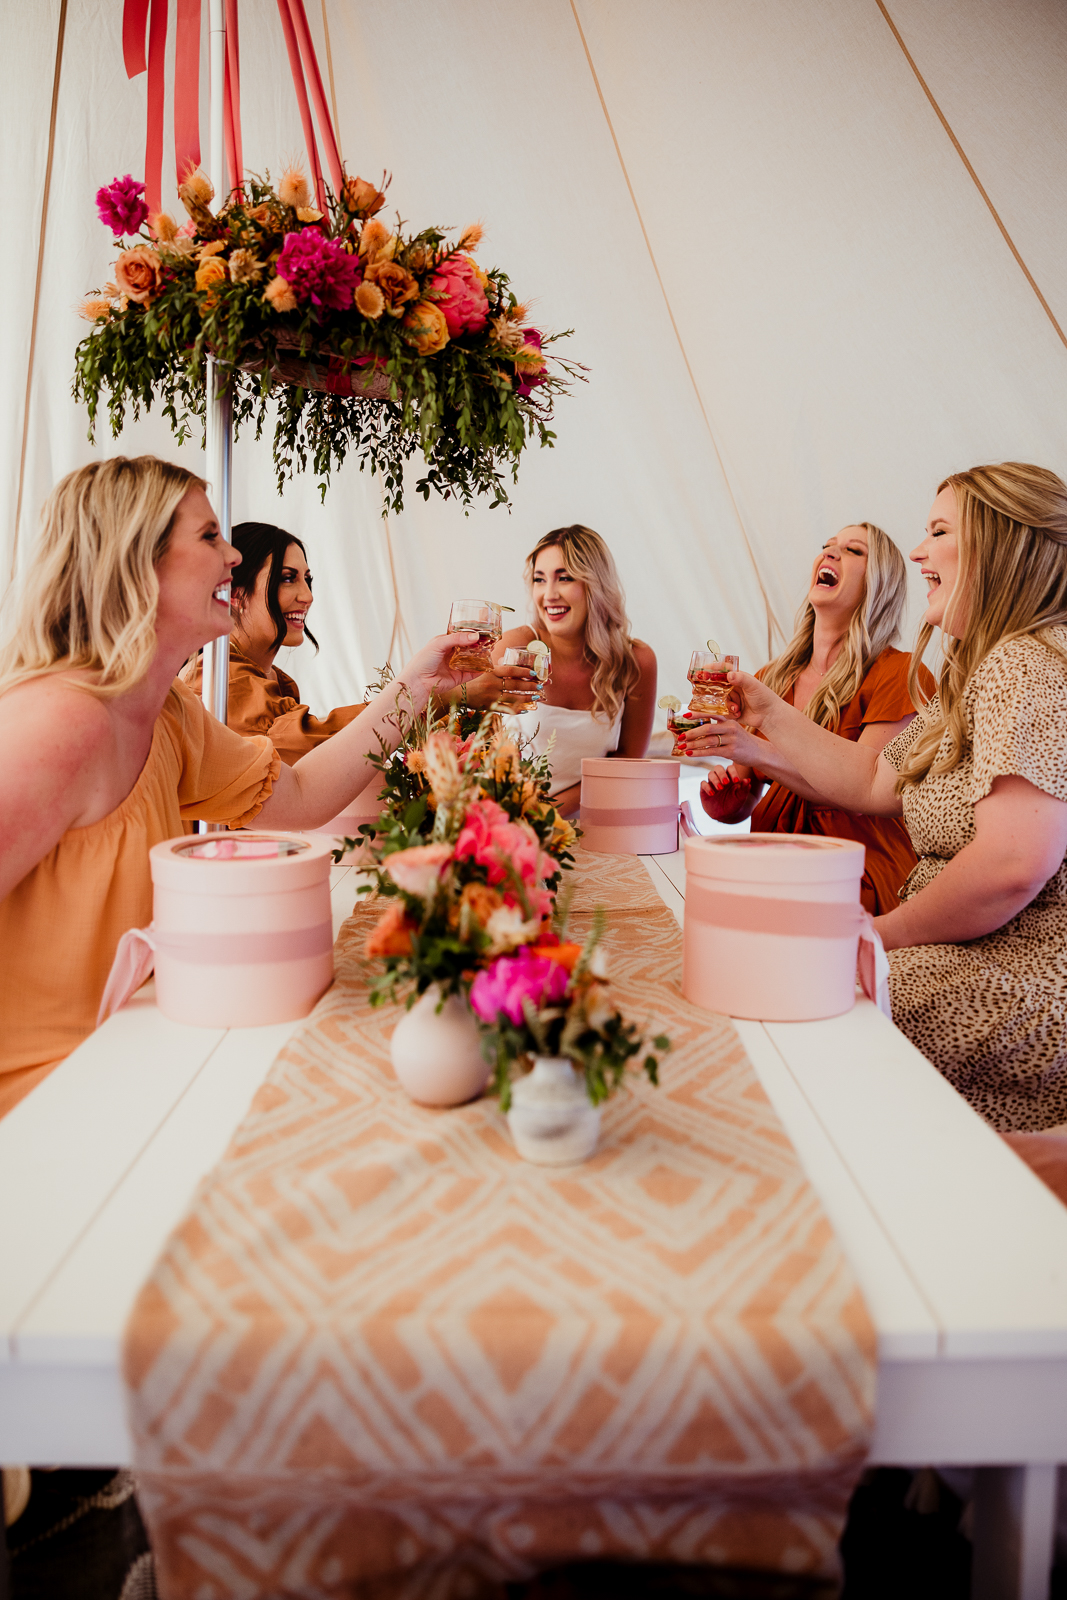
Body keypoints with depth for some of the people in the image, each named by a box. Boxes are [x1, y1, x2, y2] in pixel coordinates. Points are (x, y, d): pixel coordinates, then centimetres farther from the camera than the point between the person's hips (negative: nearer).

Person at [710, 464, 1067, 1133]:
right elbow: (877, 780, 19)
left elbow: (1012, 865, -28)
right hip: (981, 962, 9)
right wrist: (771, 715, 18)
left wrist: (885, 932, -14)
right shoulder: (984, 671, 16)